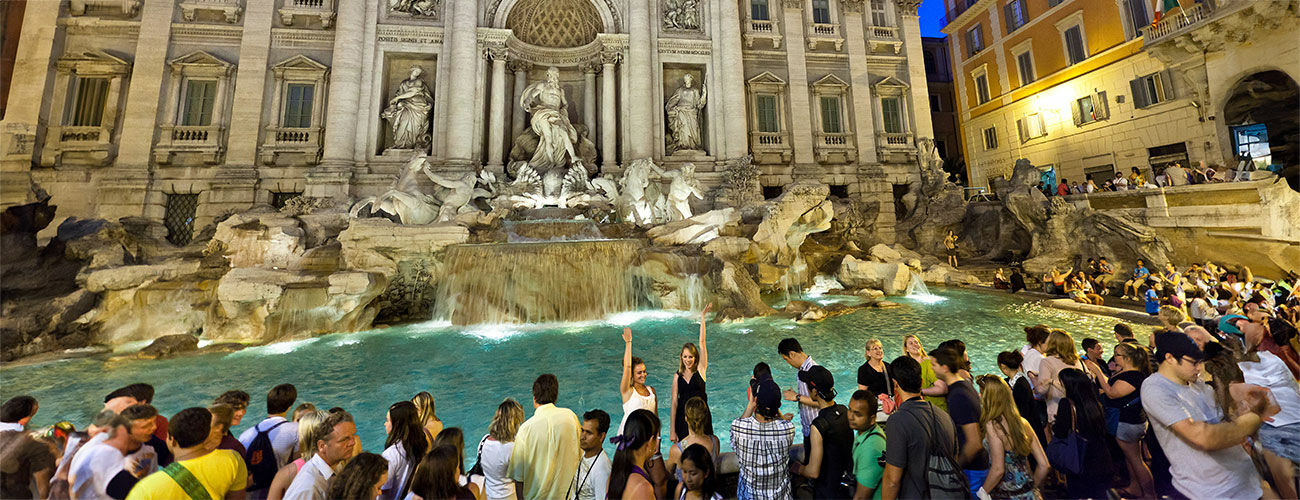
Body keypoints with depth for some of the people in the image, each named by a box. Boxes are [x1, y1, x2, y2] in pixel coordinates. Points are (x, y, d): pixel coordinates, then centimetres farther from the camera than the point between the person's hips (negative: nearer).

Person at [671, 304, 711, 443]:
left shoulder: (700, 369, -1)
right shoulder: (677, 377, 2)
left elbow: (702, 343, -7)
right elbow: (674, 403, 1)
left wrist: (702, 318, -11)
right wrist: (672, 430, -3)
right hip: (682, 417, 1)